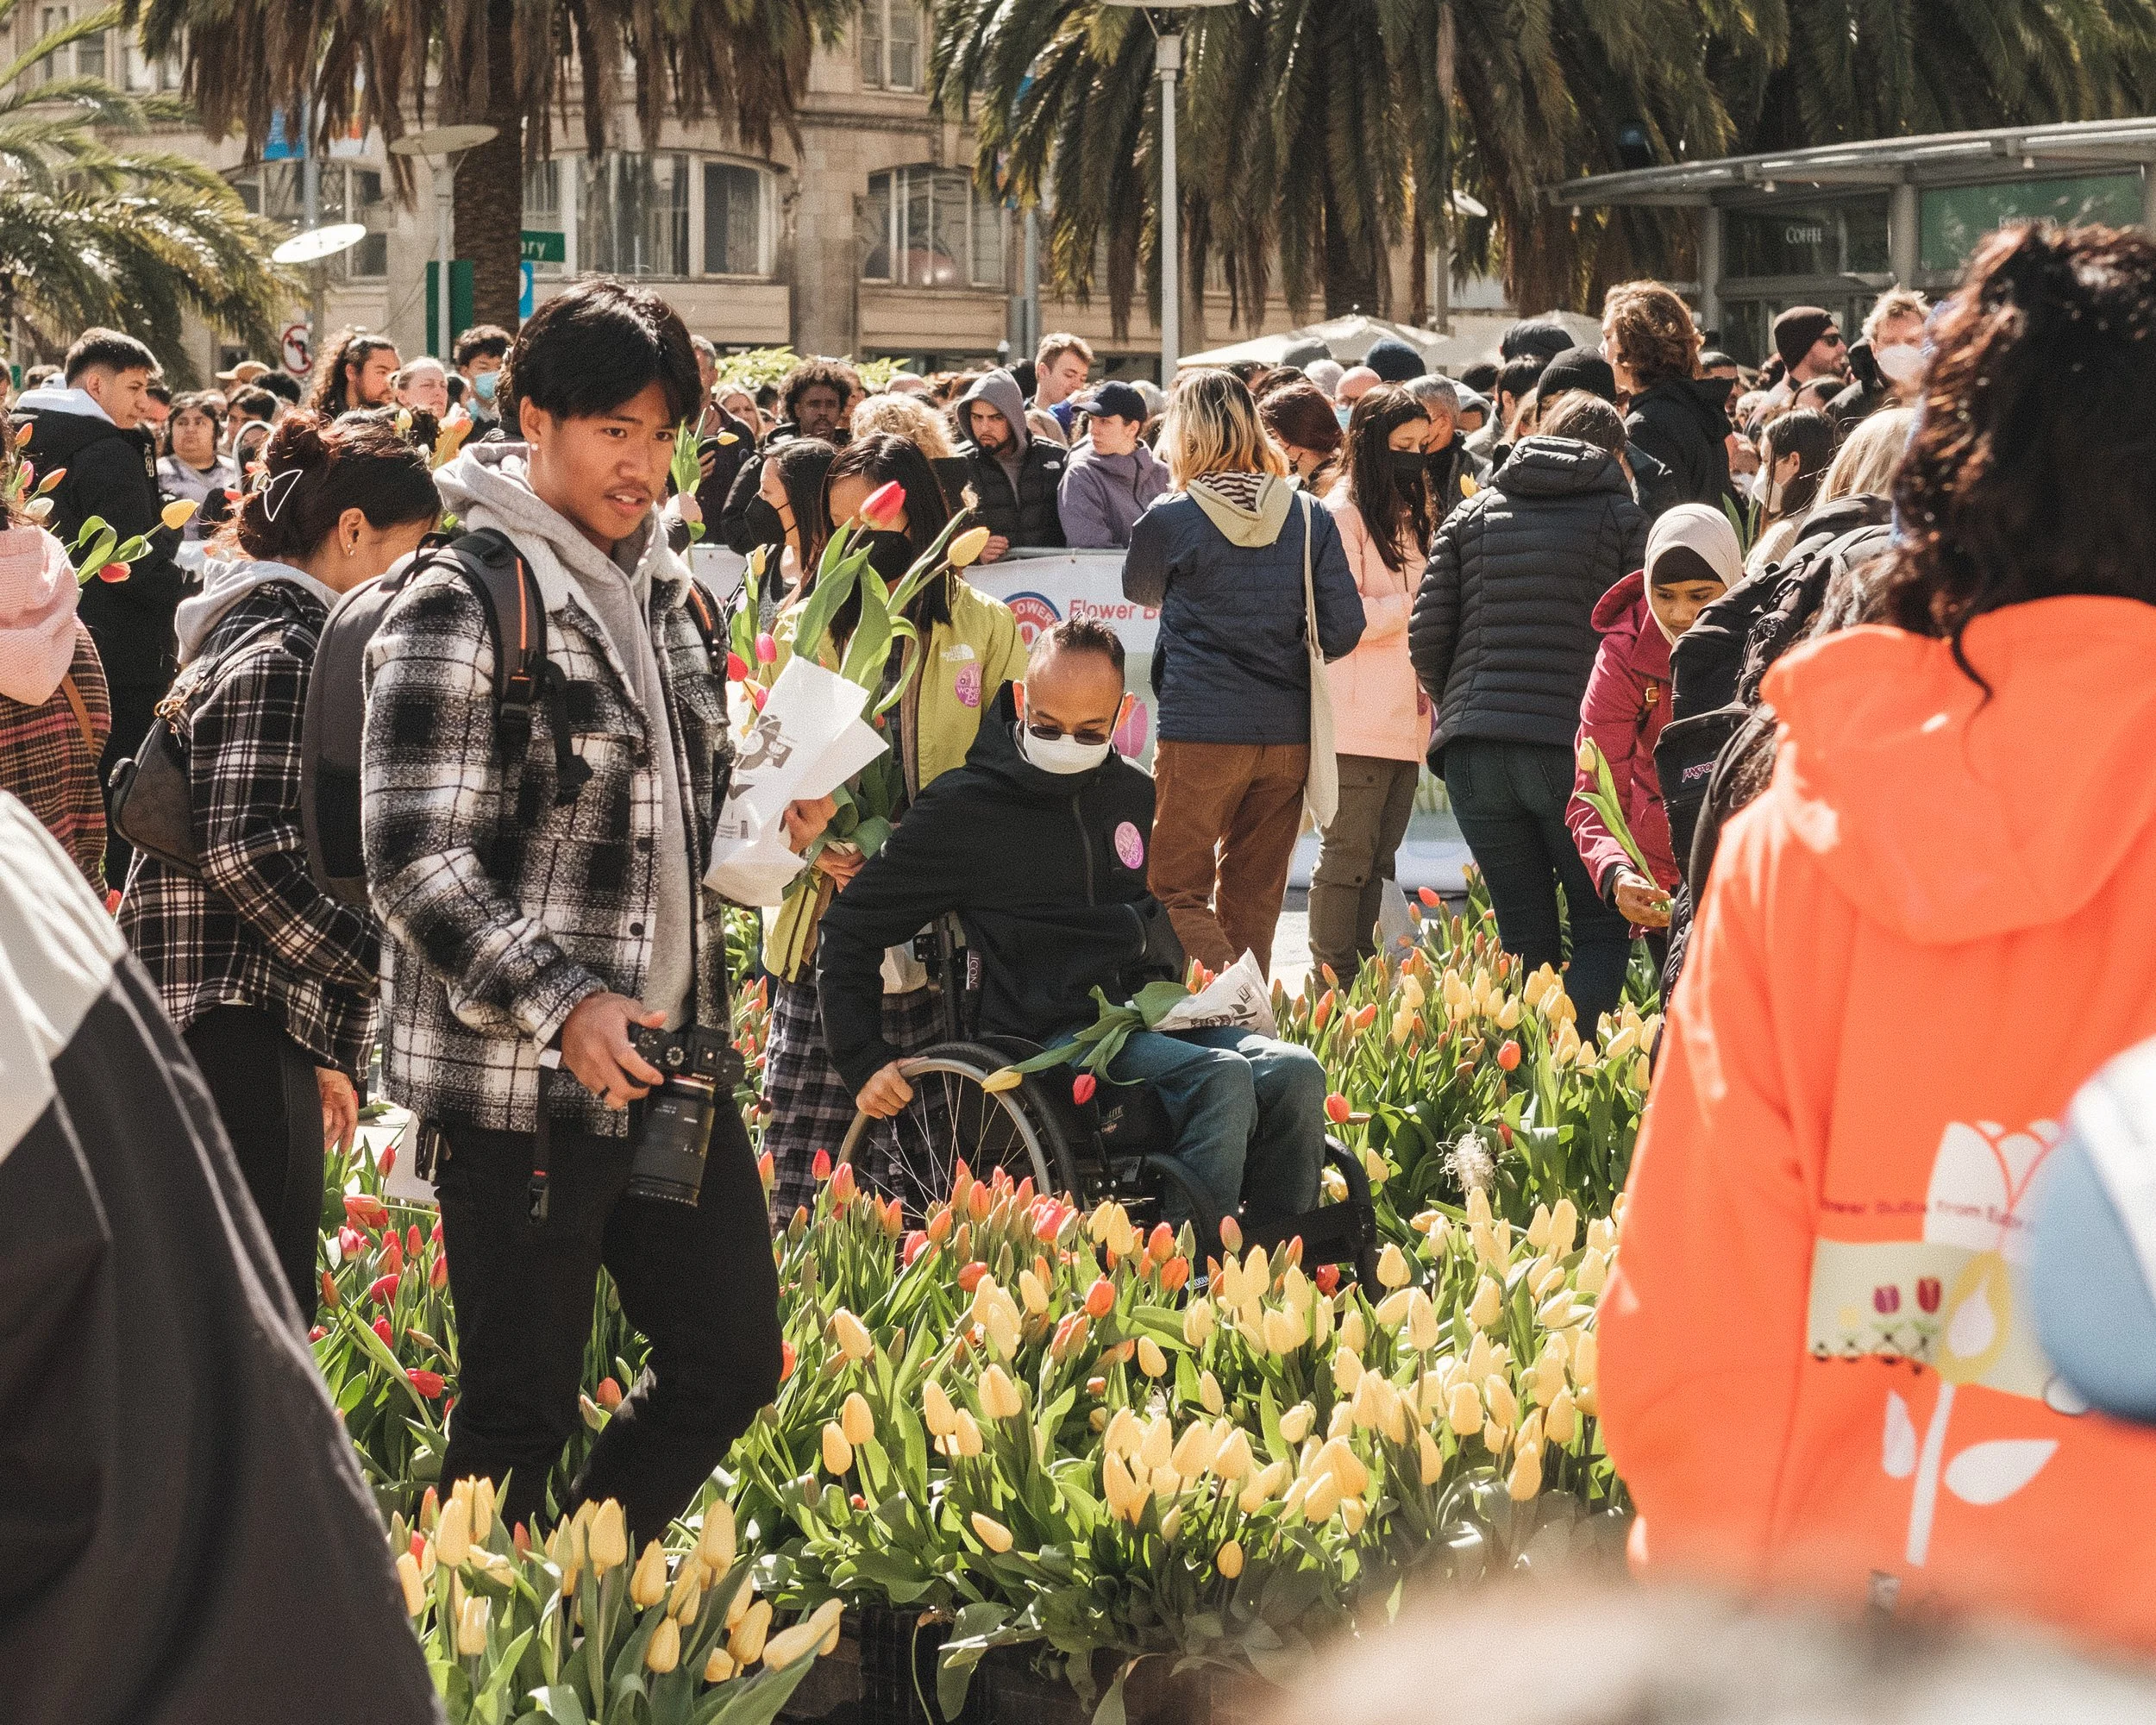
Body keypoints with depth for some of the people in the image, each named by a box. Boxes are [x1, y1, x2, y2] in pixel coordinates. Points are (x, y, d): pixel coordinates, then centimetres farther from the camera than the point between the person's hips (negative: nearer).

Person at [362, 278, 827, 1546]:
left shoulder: (663, 591, 13)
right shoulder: (459, 608, -11)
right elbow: (415, 862, -16)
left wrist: (769, 821, 5)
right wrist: (561, 1006, -25)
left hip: (674, 1061, 8)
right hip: (520, 1085, -8)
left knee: (734, 1361, 12)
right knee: (522, 1415, 0)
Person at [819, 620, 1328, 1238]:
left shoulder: (1134, 793, 15)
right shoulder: (961, 809, -2)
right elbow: (847, 932, 2)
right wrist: (863, 1061, -4)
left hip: (1147, 1017, 6)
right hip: (1052, 1038, -6)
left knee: (1295, 1072, -20)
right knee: (1222, 1078, -31)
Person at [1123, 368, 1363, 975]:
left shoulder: (1172, 520, -9)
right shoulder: (1309, 517, 0)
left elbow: (1138, 591, 12)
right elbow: (1343, 628, -1)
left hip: (1199, 733, -4)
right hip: (1287, 736, 4)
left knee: (1176, 891, 3)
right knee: (1253, 898, 16)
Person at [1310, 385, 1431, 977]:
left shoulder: (1408, 516, 20)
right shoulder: (1343, 513, -7)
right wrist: (1417, 604, -14)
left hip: (1405, 721, 8)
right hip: (1357, 722, -8)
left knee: (1380, 858, 9)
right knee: (1348, 855, -7)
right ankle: (1332, 982, -4)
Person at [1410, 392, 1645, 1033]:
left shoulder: (1472, 515, 14)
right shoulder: (1622, 517, 6)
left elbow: (1426, 636, 7)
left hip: (1473, 749, 3)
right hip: (1576, 748, -3)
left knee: (1525, 933, 11)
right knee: (1602, 928, 6)